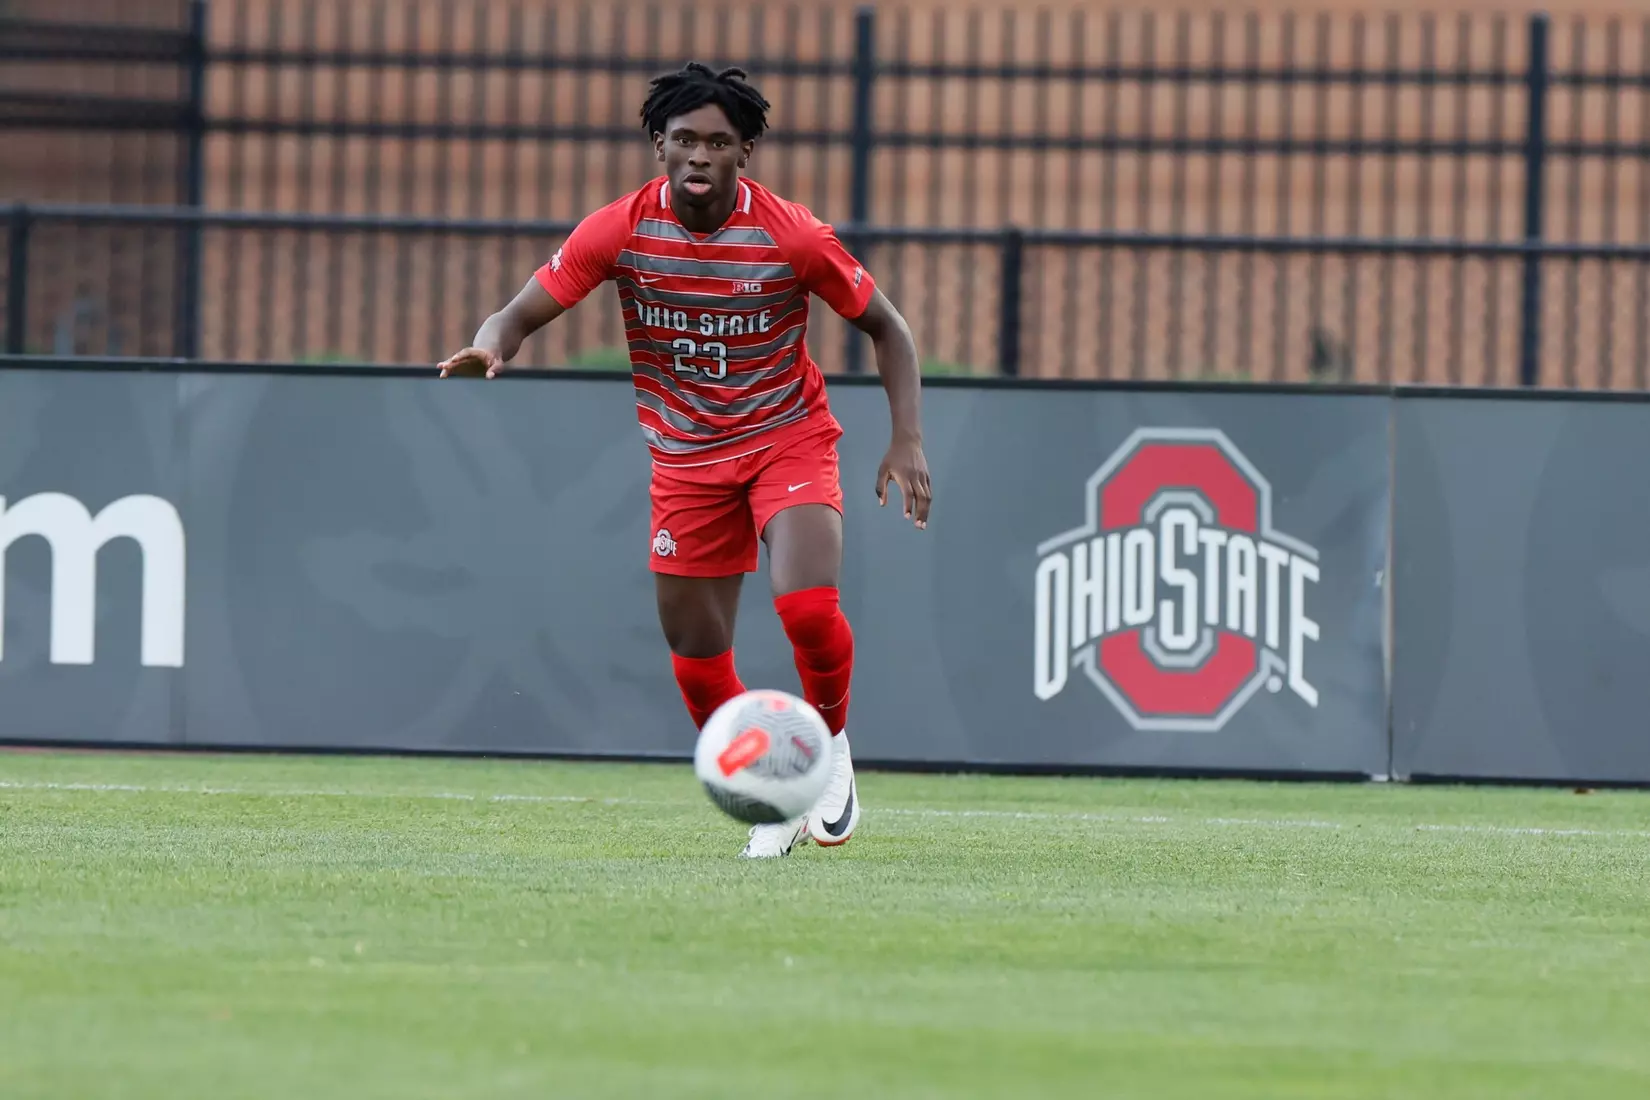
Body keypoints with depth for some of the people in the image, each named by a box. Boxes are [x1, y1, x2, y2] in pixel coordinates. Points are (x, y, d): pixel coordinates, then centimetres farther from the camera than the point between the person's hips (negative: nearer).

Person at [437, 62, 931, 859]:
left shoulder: (792, 238, -17)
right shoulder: (621, 231, -13)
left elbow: (885, 328, -3)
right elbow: (521, 315, -12)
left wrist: (907, 442, -13)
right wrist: (488, 348, -37)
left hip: (789, 441, -3)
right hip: (686, 458, 3)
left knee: (807, 607, -26)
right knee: (696, 660, 2)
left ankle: (832, 746, 3)